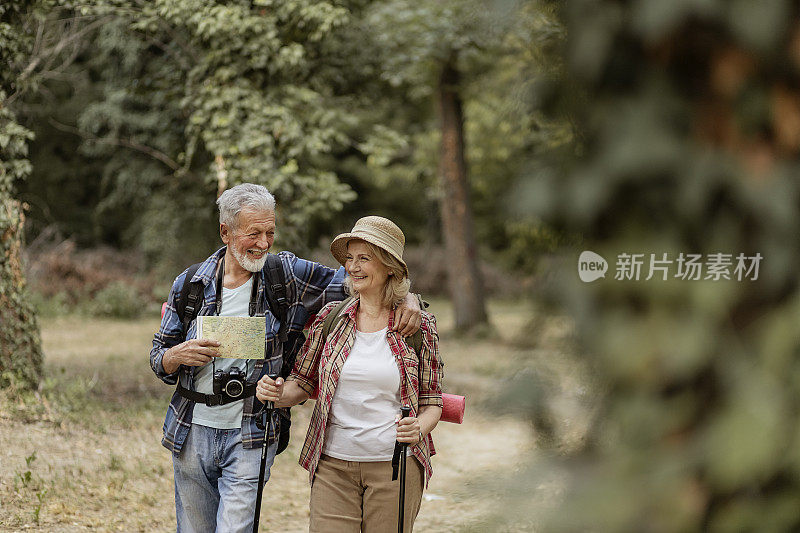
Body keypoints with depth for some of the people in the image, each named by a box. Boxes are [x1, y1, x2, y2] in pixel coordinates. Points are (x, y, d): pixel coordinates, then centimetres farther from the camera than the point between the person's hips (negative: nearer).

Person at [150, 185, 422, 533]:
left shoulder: (288, 276, -3)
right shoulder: (189, 285, 2)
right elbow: (158, 360, 8)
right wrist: (178, 355, -15)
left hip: (249, 439, -2)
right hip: (192, 433, 3)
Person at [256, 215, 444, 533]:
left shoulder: (420, 326, -1)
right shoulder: (330, 318, 4)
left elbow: (432, 402, 4)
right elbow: (304, 384, 12)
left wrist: (418, 429, -17)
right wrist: (277, 393, -9)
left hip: (395, 464, -1)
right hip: (333, 465, 1)